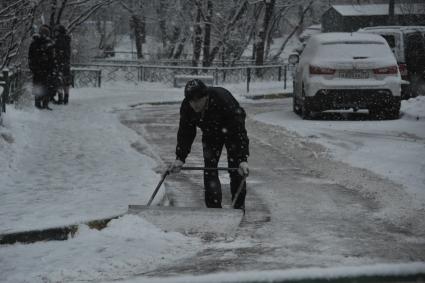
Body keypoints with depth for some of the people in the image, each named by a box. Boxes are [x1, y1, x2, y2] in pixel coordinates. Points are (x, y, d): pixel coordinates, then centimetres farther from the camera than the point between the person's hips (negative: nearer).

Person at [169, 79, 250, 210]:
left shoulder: (224, 100, -41)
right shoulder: (186, 107, -25)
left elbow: (239, 131, -41)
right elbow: (185, 134, -13)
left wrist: (243, 159, -48)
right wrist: (180, 158, -23)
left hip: (231, 132, -4)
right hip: (210, 134, 4)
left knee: (236, 170, -10)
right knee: (209, 169, -6)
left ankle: (239, 208, 3)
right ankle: (214, 208, 0)